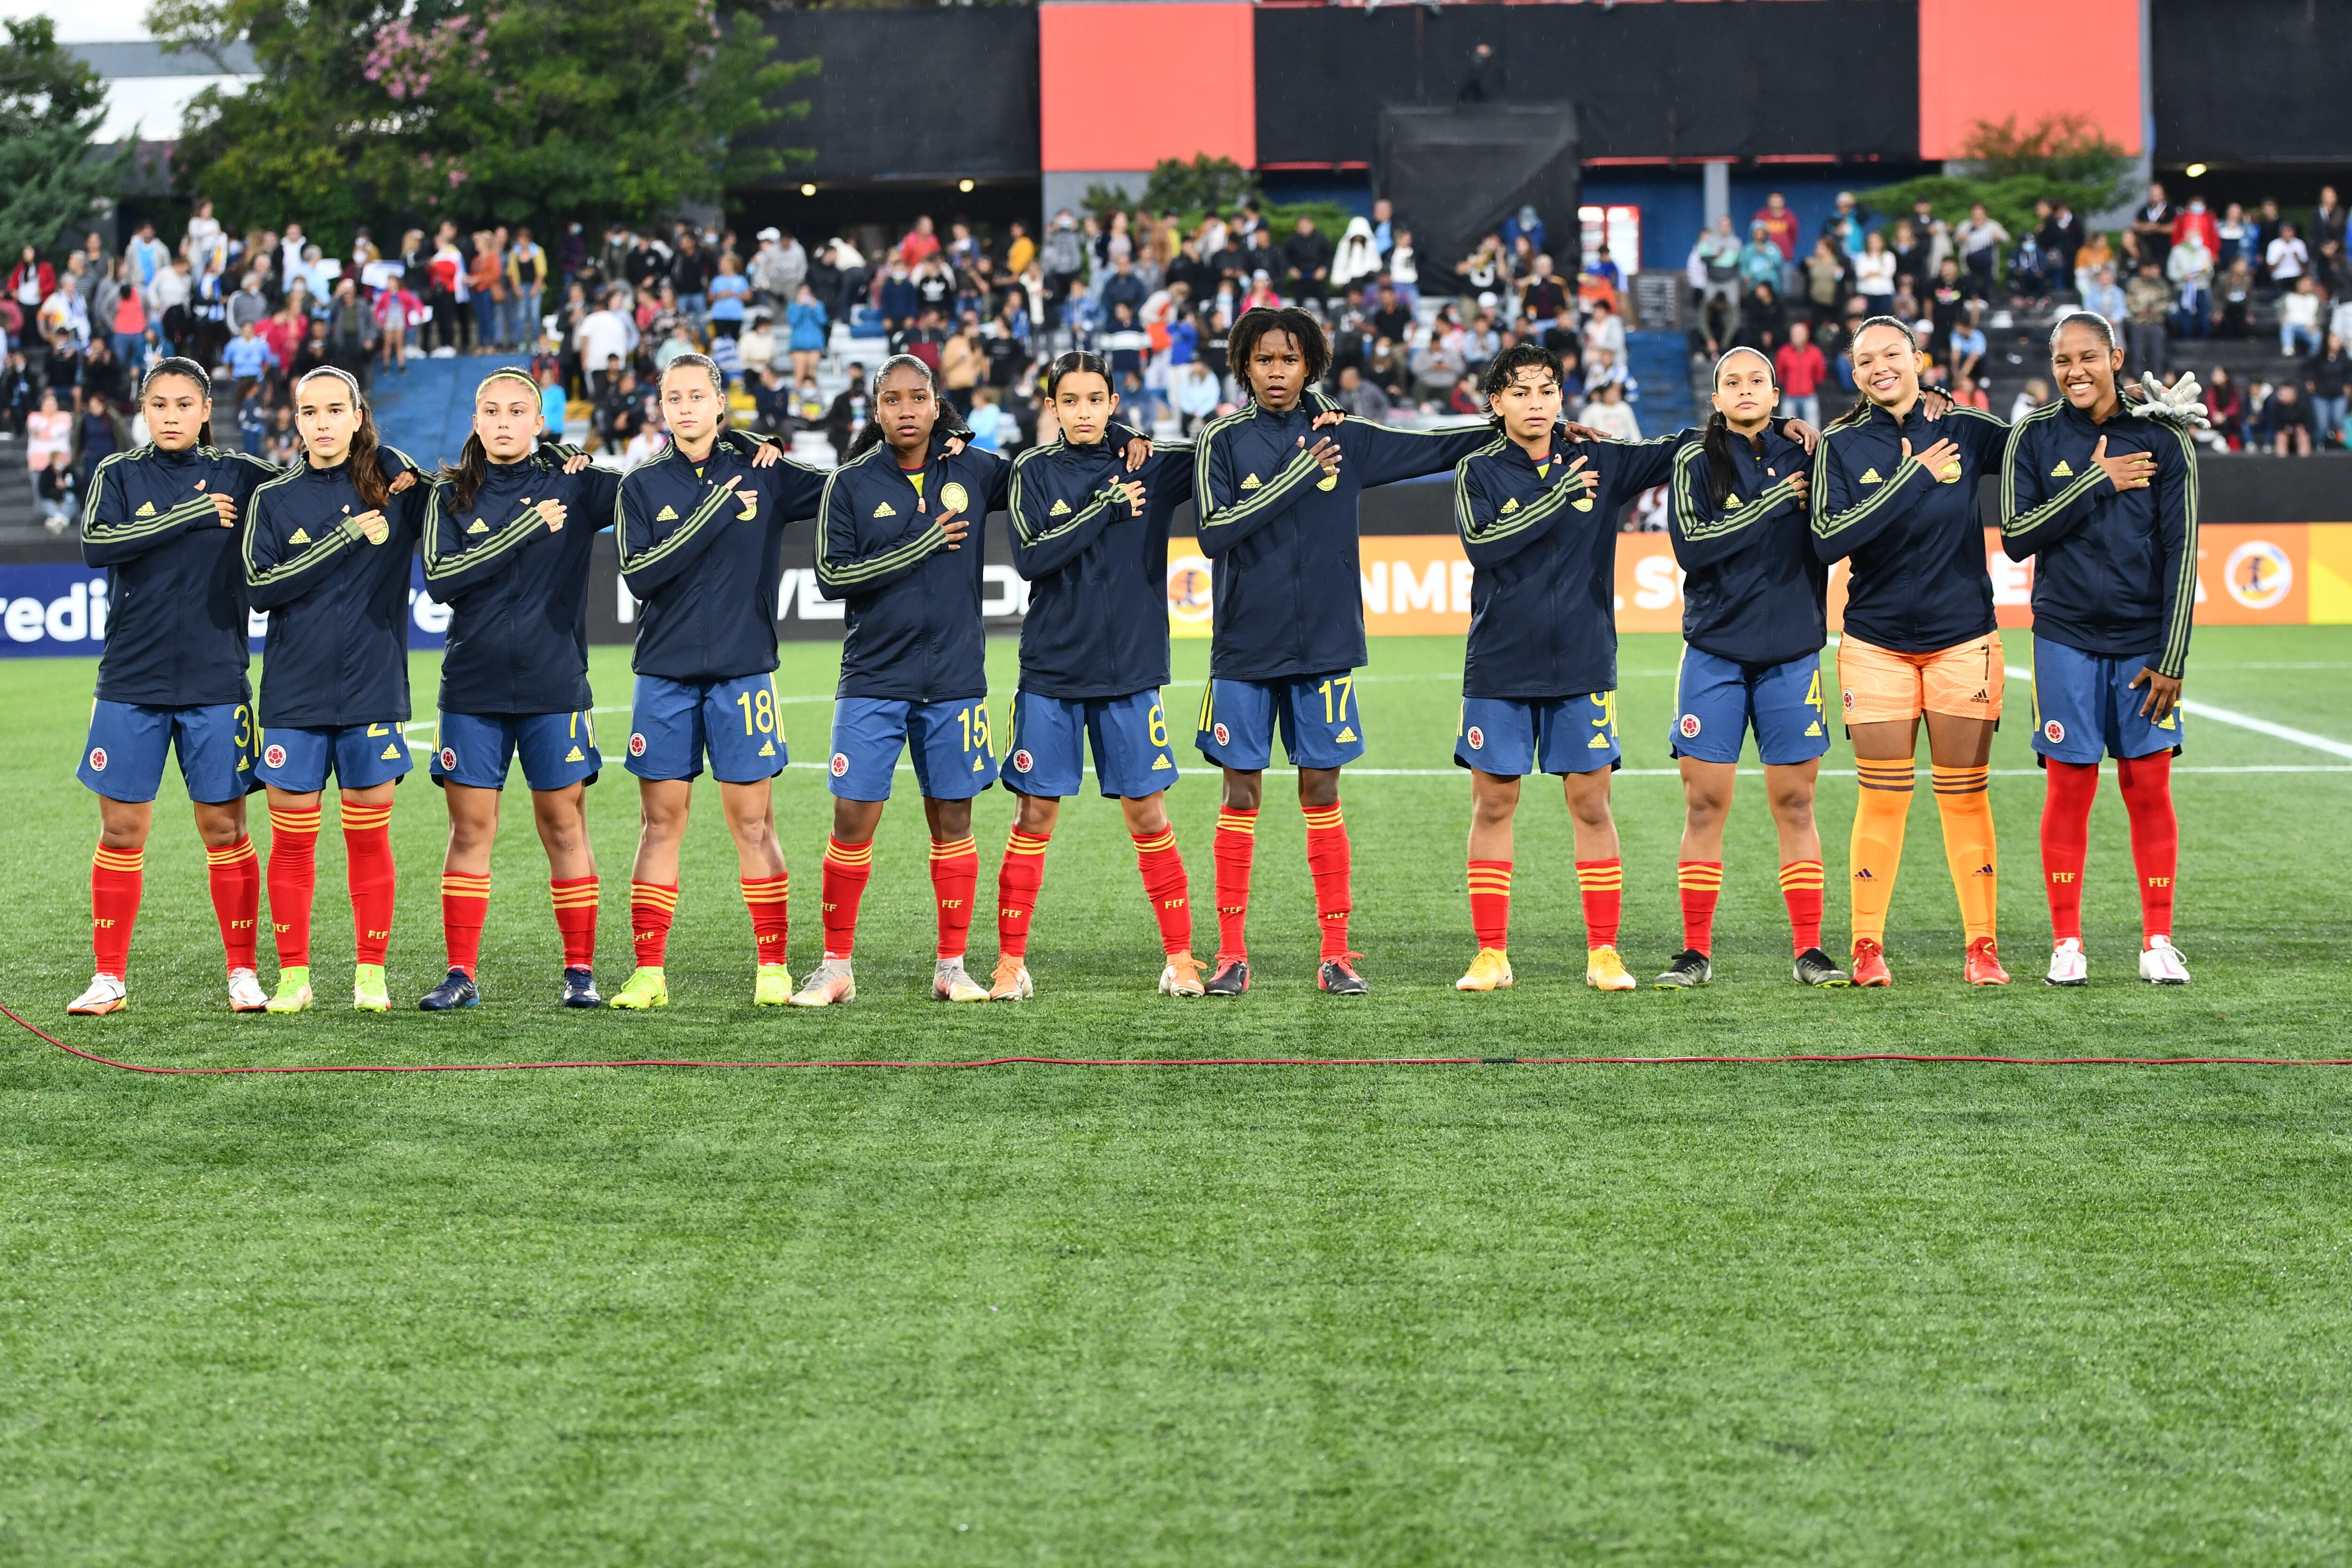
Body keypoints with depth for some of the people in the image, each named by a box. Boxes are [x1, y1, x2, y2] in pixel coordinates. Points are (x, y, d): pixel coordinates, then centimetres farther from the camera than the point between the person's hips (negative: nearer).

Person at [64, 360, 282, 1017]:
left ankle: (243, 972, 13)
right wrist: (190, 515, -16)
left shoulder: (242, 476, 4)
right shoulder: (119, 475, 3)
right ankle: (109, 978, 10)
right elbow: (96, 544, -13)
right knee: (121, 827, 2)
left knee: (224, 828, 3)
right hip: (132, 680, 0)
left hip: (216, 680, 0)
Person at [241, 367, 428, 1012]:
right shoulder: (274, 499, 4)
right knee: (292, 839, 2)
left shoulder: (395, 478, 4)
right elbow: (260, 585, -7)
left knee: (370, 837, 3)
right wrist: (344, 538, -13)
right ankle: (292, 976, 10)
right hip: (294, 693, 0)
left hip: (373, 691, 0)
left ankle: (370, 975, 12)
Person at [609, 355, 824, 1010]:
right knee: (660, 822, 2)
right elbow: (638, 574, -9)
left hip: (743, 671, -1)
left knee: (753, 821, 0)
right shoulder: (643, 485, 4)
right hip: (664, 674, 1)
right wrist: (716, 511, -12)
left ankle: (773, 968, 7)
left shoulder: (761, 473, 4)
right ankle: (648, 973, 6)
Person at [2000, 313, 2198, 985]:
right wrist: (2099, 481, -12)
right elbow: (2016, 537, -6)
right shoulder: (2034, 438, 3)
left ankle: (2158, 941, 8)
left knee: (2149, 786, -1)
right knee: (2069, 787, -1)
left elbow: (2180, 555, 1)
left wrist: (2170, 658, -5)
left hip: (2144, 643, 0)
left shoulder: (2163, 442, 2)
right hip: (2066, 638, 0)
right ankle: (2067, 942, 8)